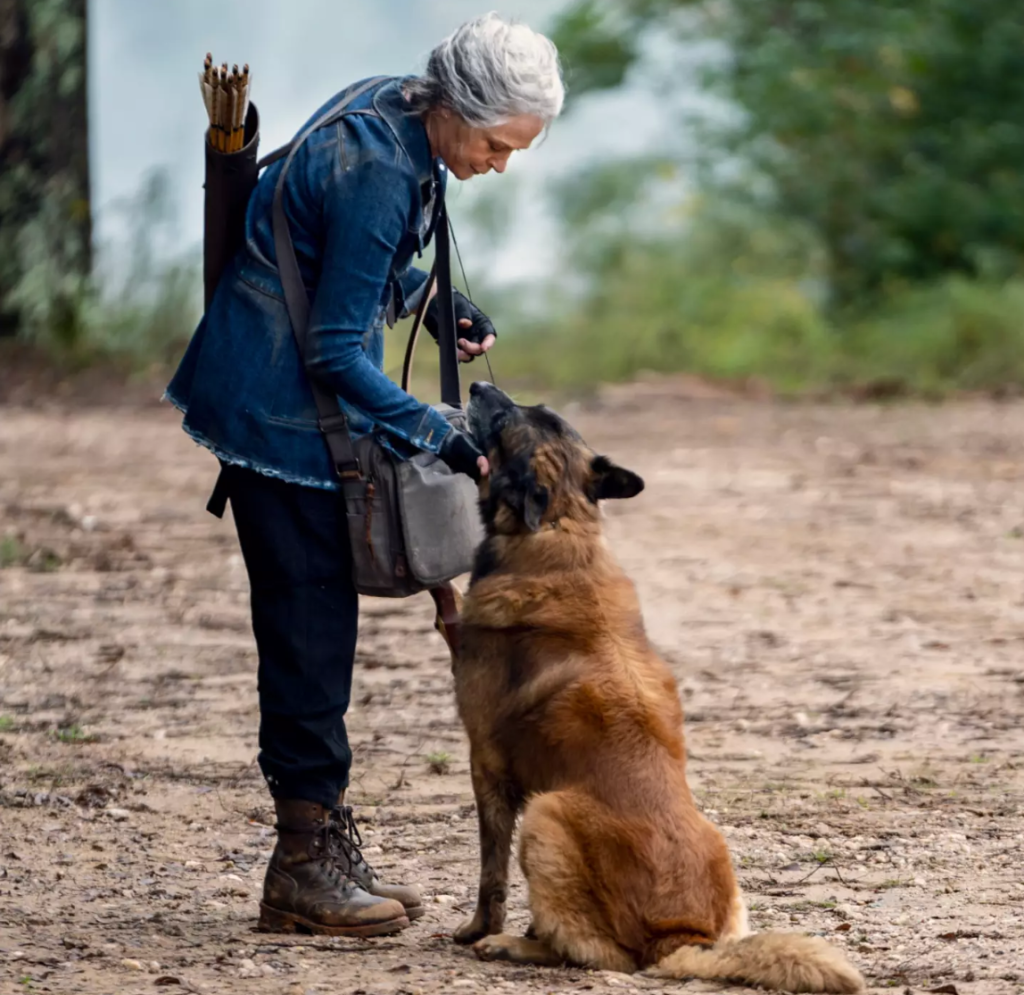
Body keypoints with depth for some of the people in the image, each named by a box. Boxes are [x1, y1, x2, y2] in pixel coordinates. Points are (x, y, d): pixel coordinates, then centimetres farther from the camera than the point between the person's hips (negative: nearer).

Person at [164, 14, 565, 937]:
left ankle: (322, 844, 15)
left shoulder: (402, 117, 2)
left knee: (320, 618, 10)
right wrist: (436, 435, -21)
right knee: (308, 620, -7)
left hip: (310, 395, 10)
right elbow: (335, 348, -22)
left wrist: (436, 304, 4)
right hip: (279, 400, -10)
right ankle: (306, 862, -2)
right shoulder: (375, 168, -26)